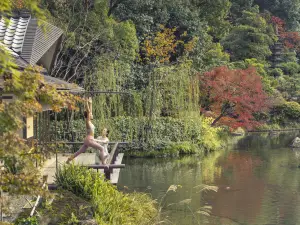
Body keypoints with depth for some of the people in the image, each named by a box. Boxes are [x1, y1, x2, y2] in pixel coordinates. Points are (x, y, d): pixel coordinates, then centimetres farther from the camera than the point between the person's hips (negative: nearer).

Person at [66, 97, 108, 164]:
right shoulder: (87, 121, -10)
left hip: (89, 140, 9)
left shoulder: (89, 122, 12)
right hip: (89, 140, -9)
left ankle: (69, 159, 17)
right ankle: (103, 163, -16)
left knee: (80, 151, 14)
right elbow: (88, 111, -17)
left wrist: (90, 103, 22)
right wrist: (87, 103, -17)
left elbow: (90, 111, 19)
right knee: (101, 148, -12)